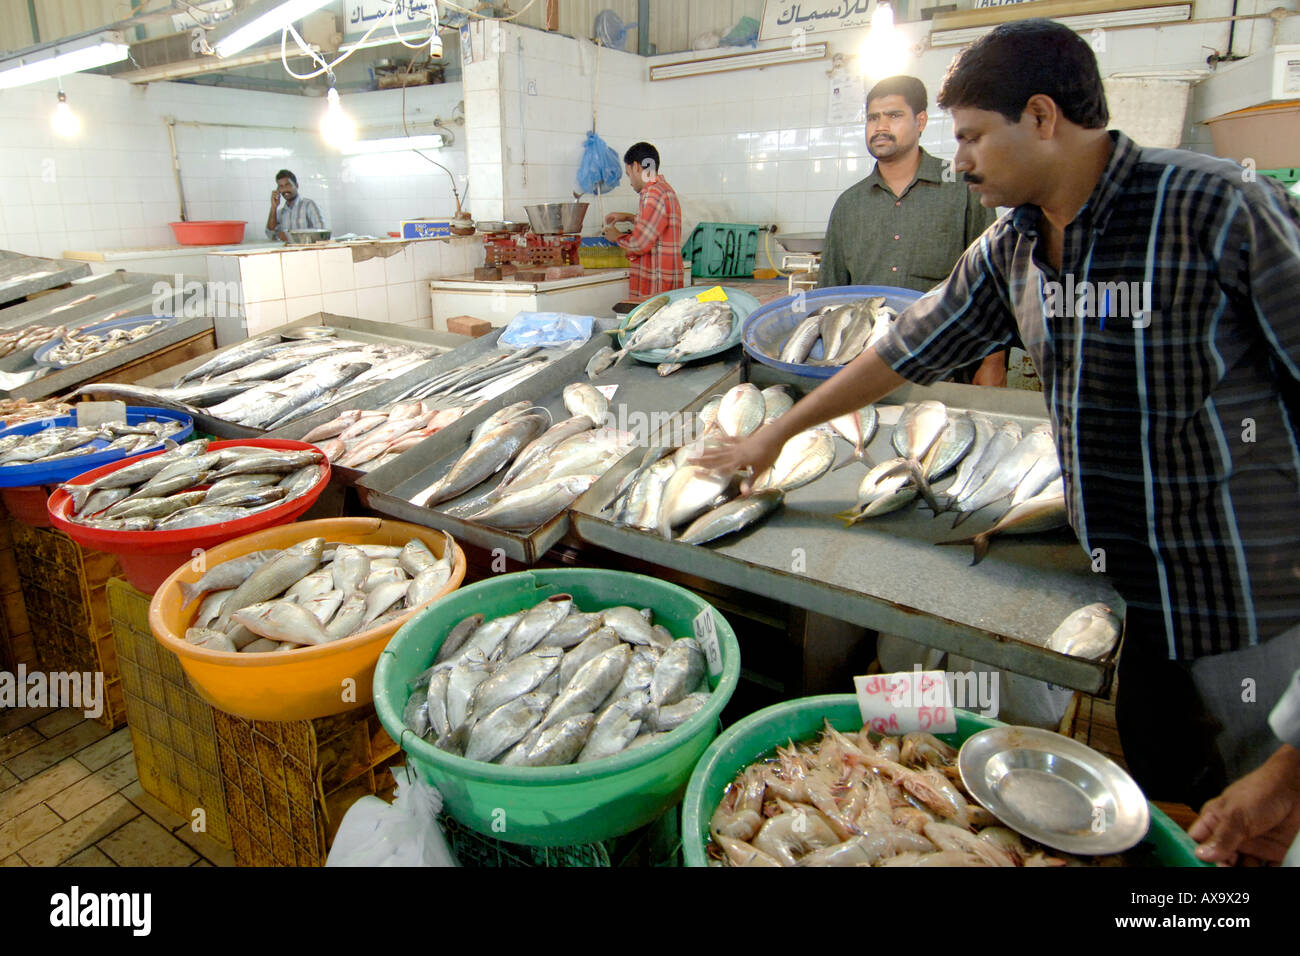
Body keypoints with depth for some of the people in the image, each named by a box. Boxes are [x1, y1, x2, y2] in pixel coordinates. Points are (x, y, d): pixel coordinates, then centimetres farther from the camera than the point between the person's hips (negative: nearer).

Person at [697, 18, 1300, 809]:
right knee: (1158, 808, 19)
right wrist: (777, 433, 16)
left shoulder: (1222, 208, -17)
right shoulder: (1009, 250, 2)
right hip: (1122, 595, 5)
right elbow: (910, 351, 10)